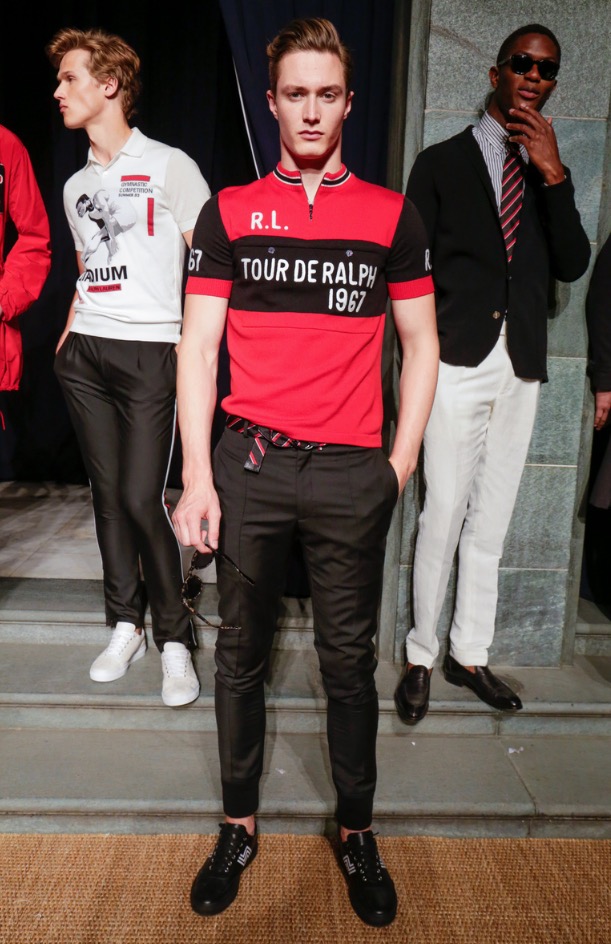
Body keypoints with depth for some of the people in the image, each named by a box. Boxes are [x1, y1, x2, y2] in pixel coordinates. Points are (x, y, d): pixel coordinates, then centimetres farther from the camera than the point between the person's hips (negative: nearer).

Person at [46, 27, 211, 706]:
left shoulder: (168, 166, 0)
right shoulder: (75, 186, 19)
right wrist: (67, 337, 16)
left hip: (150, 351, -6)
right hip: (84, 353, 6)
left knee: (142, 498, -10)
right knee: (108, 492, 7)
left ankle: (173, 637, 7)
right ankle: (125, 625, 21)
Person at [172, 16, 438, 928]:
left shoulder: (393, 216, 7)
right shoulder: (229, 212, 7)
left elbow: (421, 346, 9)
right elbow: (198, 347, 2)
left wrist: (402, 463, 2)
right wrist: (197, 476, -5)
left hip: (352, 476, 0)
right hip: (248, 467, 1)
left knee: (350, 660, 10)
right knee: (240, 655, 11)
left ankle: (357, 831, 31)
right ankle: (239, 826, 31)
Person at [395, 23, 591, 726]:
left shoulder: (548, 173, 16)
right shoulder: (442, 163, 5)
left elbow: (571, 268, 4)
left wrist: (554, 175, -6)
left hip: (522, 367, 4)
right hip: (458, 364, -4)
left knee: (491, 521, 9)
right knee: (443, 517, -5)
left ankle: (469, 654, 22)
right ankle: (422, 656, 12)